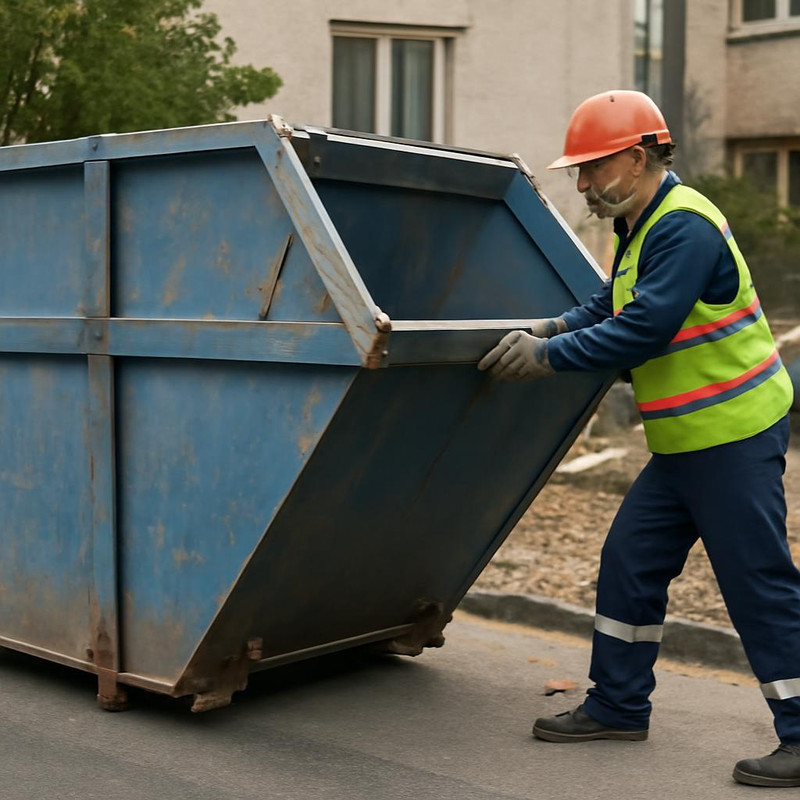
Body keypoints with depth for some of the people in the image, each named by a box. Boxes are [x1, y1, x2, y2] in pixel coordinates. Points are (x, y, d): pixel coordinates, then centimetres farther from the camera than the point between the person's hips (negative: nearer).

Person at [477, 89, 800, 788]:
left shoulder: (684, 226, -19)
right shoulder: (643, 227, 14)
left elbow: (645, 329, -25)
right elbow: (612, 307, 19)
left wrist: (551, 356, -19)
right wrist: (549, 328, 5)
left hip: (734, 438, -10)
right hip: (686, 442, 10)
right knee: (630, 564, 12)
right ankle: (617, 707, 25)